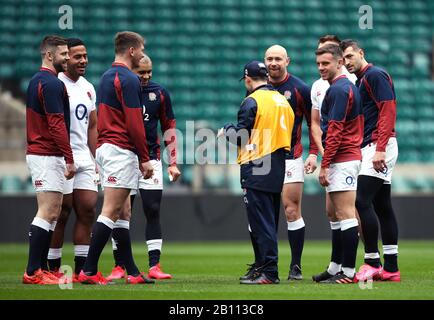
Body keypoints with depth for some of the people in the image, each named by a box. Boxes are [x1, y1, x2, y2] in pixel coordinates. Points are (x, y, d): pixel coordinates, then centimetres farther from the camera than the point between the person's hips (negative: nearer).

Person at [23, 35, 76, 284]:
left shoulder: (37, 81, 17)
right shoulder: (51, 83, -14)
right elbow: (57, 124, -20)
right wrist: (69, 159, -19)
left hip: (38, 152, 10)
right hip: (48, 156, -10)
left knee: (51, 213, 11)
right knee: (48, 213, -10)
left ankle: (41, 269, 11)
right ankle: (33, 272, -12)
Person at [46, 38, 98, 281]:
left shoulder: (89, 88, 15)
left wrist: (96, 161, 14)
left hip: (84, 159, 7)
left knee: (88, 211, 2)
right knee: (61, 213, -3)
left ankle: (81, 269, 6)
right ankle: (54, 269, 5)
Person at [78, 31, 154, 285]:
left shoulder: (108, 76, 17)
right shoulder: (128, 79, -12)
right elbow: (134, 122, -17)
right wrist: (145, 158, -12)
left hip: (106, 147, 10)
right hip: (122, 150, -10)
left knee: (122, 211, 9)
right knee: (111, 211, -10)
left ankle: (132, 272, 11)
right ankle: (89, 270, -12)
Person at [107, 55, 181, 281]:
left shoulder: (159, 93, 6)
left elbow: (169, 127, 12)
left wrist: (173, 163, 7)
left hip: (151, 160, 2)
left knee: (153, 212, -3)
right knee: (122, 214, 0)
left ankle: (154, 266, -2)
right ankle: (119, 266, 6)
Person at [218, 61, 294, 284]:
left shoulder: (252, 101, -10)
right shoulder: (282, 101, 13)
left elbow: (242, 137, -12)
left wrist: (226, 130, 9)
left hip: (256, 170, -8)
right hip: (278, 169, 8)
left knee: (261, 222, -7)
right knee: (270, 221, 14)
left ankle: (268, 272, -10)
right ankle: (262, 267, 21)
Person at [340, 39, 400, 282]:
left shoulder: (375, 75, -8)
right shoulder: (360, 81, 21)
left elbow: (388, 111, -17)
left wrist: (380, 149, -23)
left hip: (379, 145, -10)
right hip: (369, 148, 10)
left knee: (362, 201, -14)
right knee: (382, 206, 7)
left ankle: (372, 263, -12)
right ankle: (391, 268, 7)